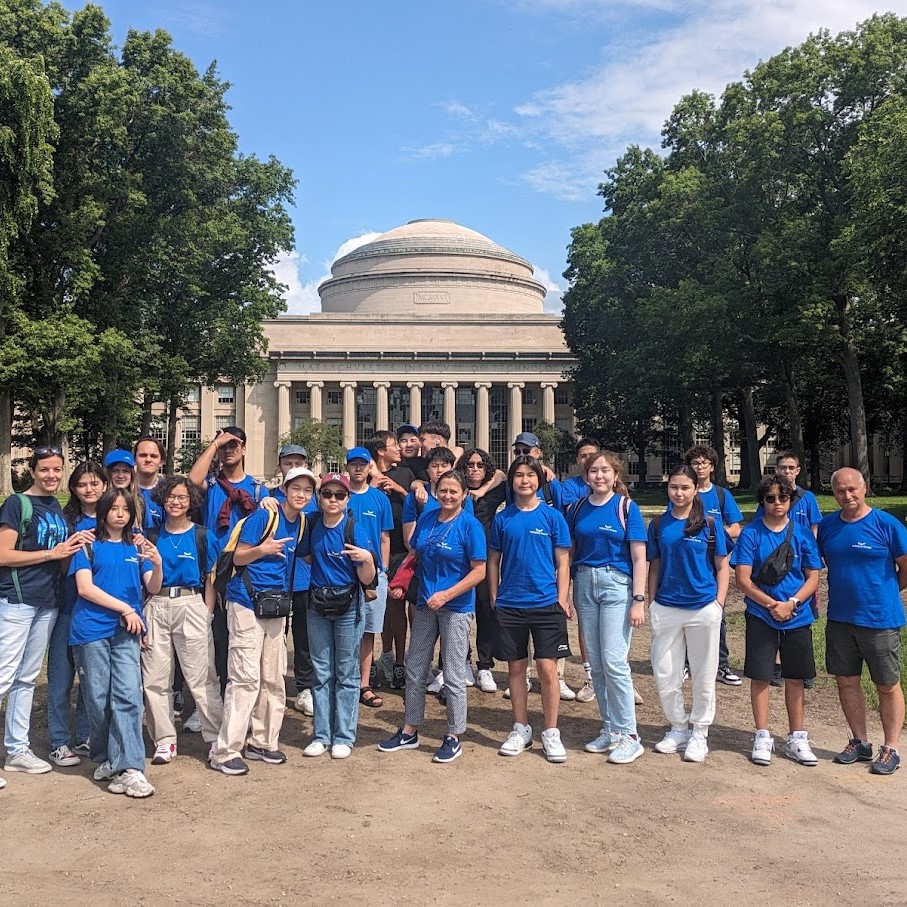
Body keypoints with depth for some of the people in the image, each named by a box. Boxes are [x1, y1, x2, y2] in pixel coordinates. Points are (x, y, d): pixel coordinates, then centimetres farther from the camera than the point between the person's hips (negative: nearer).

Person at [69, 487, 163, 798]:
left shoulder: (137, 547, 13)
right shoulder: (89, 545, 5)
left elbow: (153, 589, 8)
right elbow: (85, 588, -5)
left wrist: (158, 564, -13)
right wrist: (125, 608, -9)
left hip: (126, 631, 2)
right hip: (92, 629, -1)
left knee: (128, 696, -10)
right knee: (99, 699, 3)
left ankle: (129, 767, -12)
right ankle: (105, 760, 20)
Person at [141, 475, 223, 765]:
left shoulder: (202, 536, 5)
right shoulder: (152, 536, 11)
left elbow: (210, 579, 5)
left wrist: (207, 614, -4)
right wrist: (142, 614, 0)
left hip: (191, 605, -3)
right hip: (156, 608, 3)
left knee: (201, 677, -3)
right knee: (154, 678, 5)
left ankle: (217, 738, 5)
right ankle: (164, 741, 16)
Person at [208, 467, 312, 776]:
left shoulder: (302, 522, 8)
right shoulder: (264, 516, -12)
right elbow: (238, 557, -12)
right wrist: (263, 550, -28)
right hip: (247, 603, -7)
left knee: (273, 679, 12)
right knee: (246, 678, -9)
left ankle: (262, 743, 24)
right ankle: (225, 752, -1)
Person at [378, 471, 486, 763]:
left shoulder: (470, 525, -12)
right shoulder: (426, 519, 5)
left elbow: (479, 571, -14)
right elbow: (415, 555, 17)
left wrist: (446, 595, -20)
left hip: (456, 607, -6)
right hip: (425, 605, 6)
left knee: (453, 675, 3)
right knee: (414, 669, 12)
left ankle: (453, 737, 17)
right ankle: (409, 731, 26)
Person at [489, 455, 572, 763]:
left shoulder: (553, 516, -1)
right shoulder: (502, 518, 4)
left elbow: (562, 562, 1)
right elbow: (493, 561, 9)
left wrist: (562, 600, -5)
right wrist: (494, 599, 5)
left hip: (546, 603, -2)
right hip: (509, 605, 2)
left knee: (547, 668, -2)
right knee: (516, 667, 10)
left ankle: (551, 732, 12)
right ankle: (521, 729, 24)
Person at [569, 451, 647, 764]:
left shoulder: (626, 507, -4)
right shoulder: (578, 508, 7)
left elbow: (639, 558, -6)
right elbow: (570, 551, 11)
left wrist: (638, 600, -12)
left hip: (616, 584, -4)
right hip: (584, 584, 5)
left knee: (614, 661, -9)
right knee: (596, 663, 8)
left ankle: (629, 736, 2)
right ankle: (609, 730, 21)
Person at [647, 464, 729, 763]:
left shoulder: (710, 523, -2)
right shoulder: (659, 524, 5)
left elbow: (722, 567, 1)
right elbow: (654, 567, 10)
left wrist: (718, 604, -6)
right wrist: (651, 603, 4)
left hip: (703, 608, -2)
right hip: (665, 608, 2)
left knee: (704, 675, 8)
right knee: (664, 674, 7)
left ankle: (699, 733, 24)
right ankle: (678, 728, 26)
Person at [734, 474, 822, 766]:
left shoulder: (802, 533, 1)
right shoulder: (751, 534, -5)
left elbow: (813, 578, 0)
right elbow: (743, 580, -8)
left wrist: (791, 604, -15)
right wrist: (772, 605, -18)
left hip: (797, 618, 2)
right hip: (761, 617, -2)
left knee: (795, 677, 11)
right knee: (760, 676, 3)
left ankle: (797, 739, 24)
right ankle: (762, 737, 17)